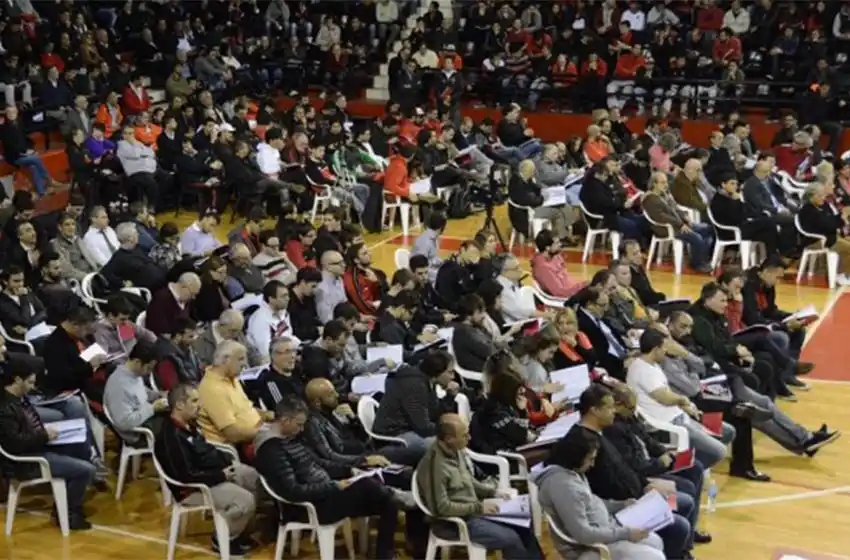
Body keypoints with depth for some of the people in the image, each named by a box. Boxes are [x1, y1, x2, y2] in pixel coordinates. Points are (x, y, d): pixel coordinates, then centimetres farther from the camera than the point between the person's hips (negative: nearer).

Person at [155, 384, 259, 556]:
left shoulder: (189, 425, 4)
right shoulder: (170, 437, -28)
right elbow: (188, 477, -29)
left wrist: (228, 460, 4)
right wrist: (222, 475, -20)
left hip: (212, 472, 11)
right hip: (192, 488, -10)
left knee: (255, 477, 11)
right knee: (246, 501, -22)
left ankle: (239, 529, 21)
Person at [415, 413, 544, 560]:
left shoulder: (456, 450, 1)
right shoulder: (434, 464, -26)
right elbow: (442, 507, -25)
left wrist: (492, 492, 4)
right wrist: (478, 507, -20)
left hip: (472, 511, 9)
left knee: (522, 526, 2)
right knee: (510, 539, -17)